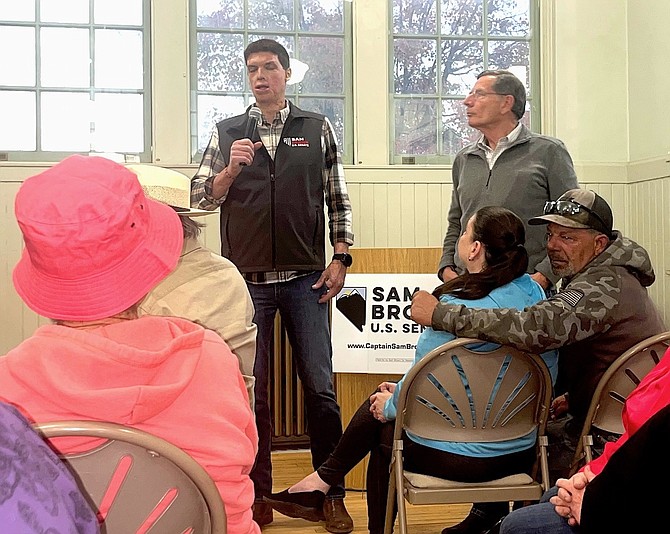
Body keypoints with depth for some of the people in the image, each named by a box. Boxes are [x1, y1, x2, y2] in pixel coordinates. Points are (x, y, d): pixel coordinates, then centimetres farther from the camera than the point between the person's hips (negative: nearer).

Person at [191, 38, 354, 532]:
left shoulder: (318, 129, 8)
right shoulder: (227, 134, 10)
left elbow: (338, 200, 9)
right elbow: (201, 198, 7)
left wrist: (341, 258, 0)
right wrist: (231, 169, -10)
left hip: (305, 279, -1)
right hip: (247, 281, 1)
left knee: (321, 387, 1)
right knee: (251, 389, 6)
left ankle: (332, 493, 15)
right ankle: (257, 492, 21)